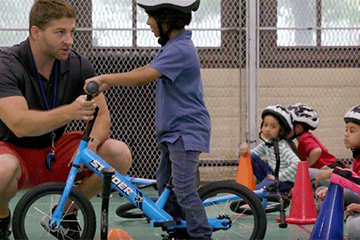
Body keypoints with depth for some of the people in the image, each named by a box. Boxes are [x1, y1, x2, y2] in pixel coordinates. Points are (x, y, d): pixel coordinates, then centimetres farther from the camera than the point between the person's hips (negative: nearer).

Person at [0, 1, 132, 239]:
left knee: (119, 155, -18)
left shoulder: (78, 65, -6)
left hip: (55, 151, 5)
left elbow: (101, 116, -3)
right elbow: (19, 125, -34)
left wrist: (90, 143, -27)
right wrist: (70, 112, -49)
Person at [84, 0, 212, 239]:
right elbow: (144, 69, 17)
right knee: (165, 184, 13)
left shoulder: (180, 49, -20)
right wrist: (108, 82, 8)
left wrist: (104, 78, -24)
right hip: (174, 131, 11)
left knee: (184, 188, -13)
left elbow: (143, 77, -29)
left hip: (187, 131, -11)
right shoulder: (174, 46, 14)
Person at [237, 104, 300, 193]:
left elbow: (296, 164, -34)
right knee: (252, 157, -3)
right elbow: (252, 154, 12)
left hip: (284, 181, -9)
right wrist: (244, 150, -13)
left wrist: (279, 177, -26)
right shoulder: (267, 143, 3)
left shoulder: (282, 146, -23)